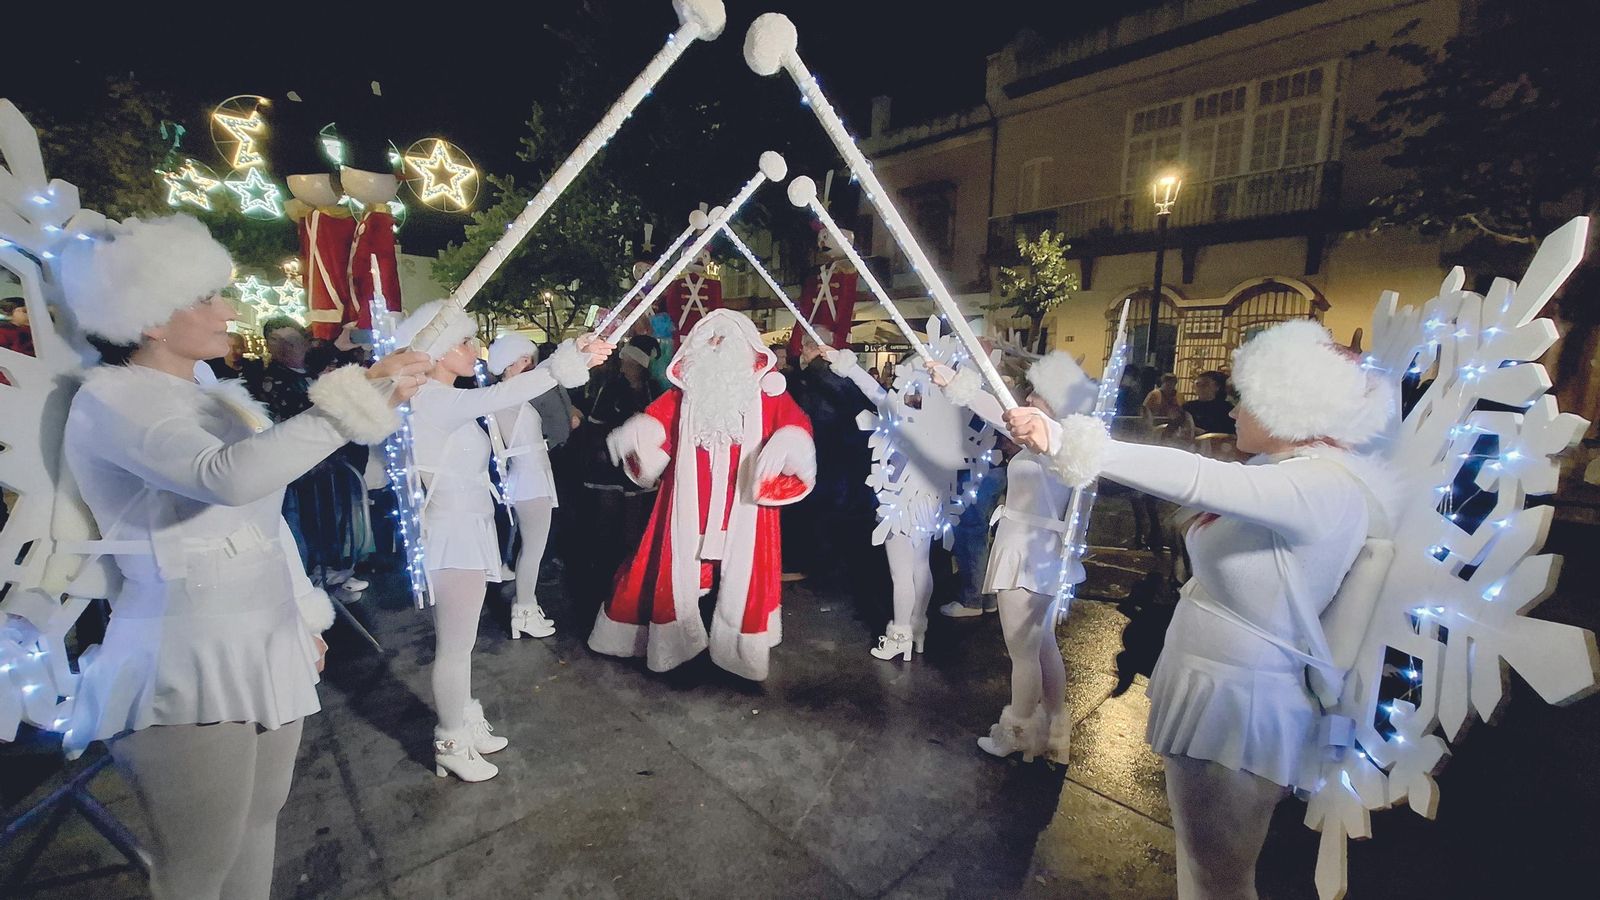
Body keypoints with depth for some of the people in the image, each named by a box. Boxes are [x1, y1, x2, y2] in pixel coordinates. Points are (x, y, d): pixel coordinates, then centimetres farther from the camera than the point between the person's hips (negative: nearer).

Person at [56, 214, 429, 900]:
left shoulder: (217, 398, 12)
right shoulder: (112, 398, -12)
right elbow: (228, 478, -33)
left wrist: (305, 616, 20)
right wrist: (362, 395, -32)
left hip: (267, 649, 8)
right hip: (188, 664, -7)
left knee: (259, 822, 18)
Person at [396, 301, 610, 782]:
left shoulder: (446, 400, 12)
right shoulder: (431, 400, -20)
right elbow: (499, 396, -37)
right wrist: (565, 362, -42)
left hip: (466, 530, 10)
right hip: (454, 533, -10)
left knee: (458, 642, 21)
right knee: (454, 647, 5)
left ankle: (464, 725, 36)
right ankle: (451, 745, 23)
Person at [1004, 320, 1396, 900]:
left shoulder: (1321, 486, -27)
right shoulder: (1291, 468, 7)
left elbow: (1195, 478, -42)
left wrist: (1063, 440, -49)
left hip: (1238, 705, -10)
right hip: (1216, 684, 10)